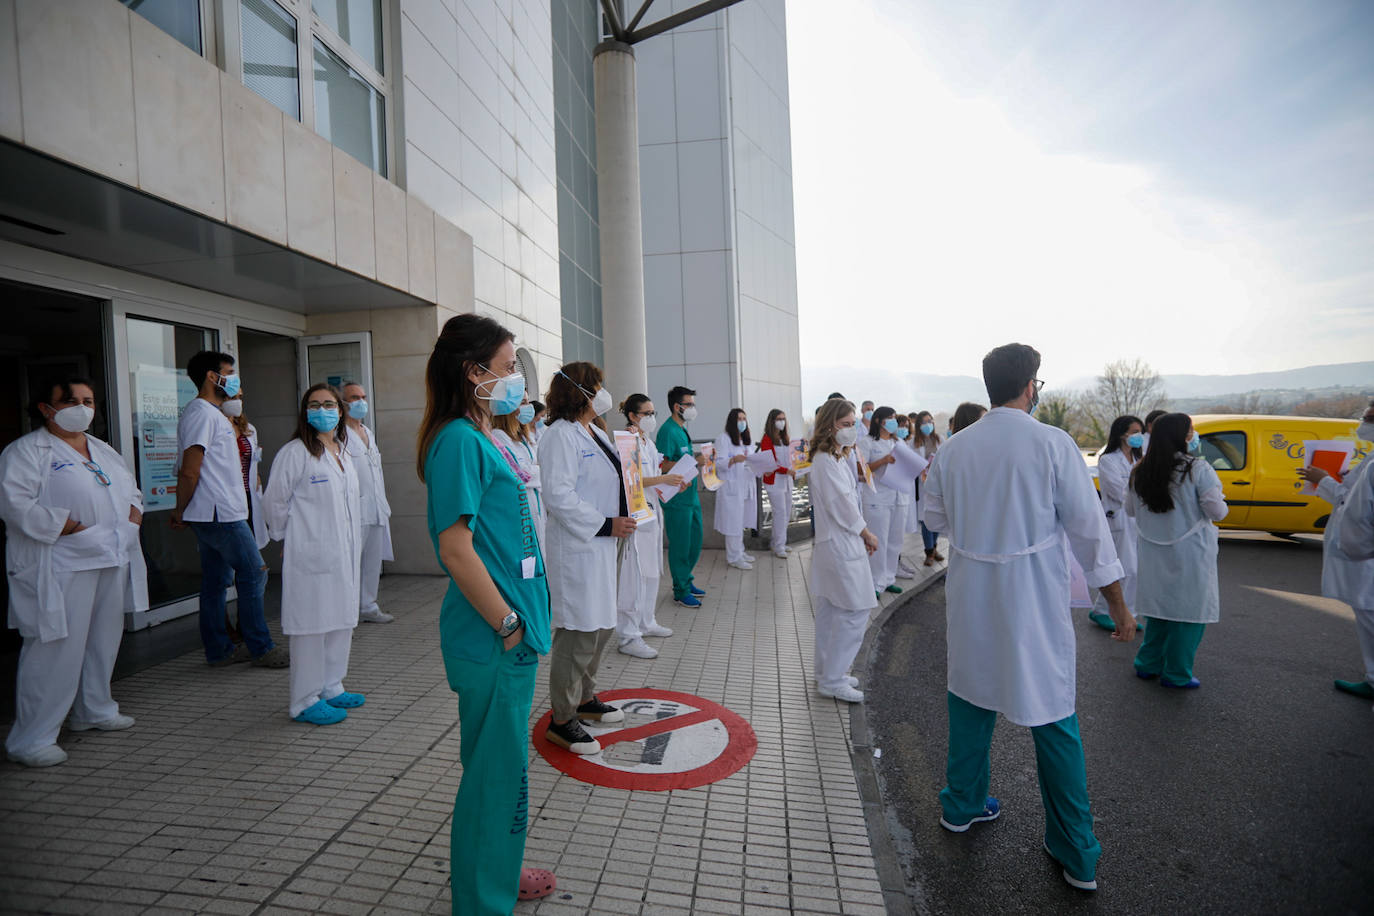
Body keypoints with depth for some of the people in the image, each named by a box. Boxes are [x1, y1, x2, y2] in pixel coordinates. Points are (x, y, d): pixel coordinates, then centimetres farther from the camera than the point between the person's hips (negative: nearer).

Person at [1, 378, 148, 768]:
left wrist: (134, 513, 6)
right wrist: (65, 528, -21)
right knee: (57, 647, -7)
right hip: (63, 566, -8)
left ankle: (95, 710, 32)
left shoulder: (104, 452, 19)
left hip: (113, 560, 8)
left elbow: (130, 489, 26)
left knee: (104, 639, 16)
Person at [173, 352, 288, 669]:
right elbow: (189, 471, -18)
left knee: (216, 580, 13)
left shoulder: (213, 413, 19)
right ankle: (261, 649, 3)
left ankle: (219, 650, 21)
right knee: (253, 574, -5)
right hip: (222, 514, -10)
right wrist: (180, 511, -8)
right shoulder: (202, 413, -13)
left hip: (216, 514, 10)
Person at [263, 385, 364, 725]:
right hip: (311, 555, -8)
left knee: (341, 621, 14)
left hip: (344, 553, 8)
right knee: (311, 626, -2)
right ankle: (306, 701, 10)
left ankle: (331, 688, 27)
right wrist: (288, 536, 3)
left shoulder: (343, 452, 14)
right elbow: (274, 501, -7)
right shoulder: (294, 452, -10)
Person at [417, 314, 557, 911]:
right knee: (497, 771, 7)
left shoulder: (479, 437, 12)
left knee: (499, 763, 24)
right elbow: (455, 549, -24)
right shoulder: (460, 440, -19)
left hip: (509, 637, 10)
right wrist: (508, 624, -17)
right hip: (493, 642, -10)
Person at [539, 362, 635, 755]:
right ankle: (561, 720, 12)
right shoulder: (561, 435, -15)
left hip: (601, 546, 10)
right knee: (578, 634, -3)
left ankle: (584, 698, 37)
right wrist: (606, 524, -21)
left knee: (601, 627, 19)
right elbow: (559, 495, -24)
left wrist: (621, 520, 11)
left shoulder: (597, 433, 15)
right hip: (576, 549, -10)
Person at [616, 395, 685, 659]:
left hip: (652, 510, 10)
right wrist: (662, 479, -24)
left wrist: (673, 484, 8)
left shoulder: (647, 441, 15)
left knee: (651, 571, 17)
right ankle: (628, 636, 2)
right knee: (635, 574, -6)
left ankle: (646, 622, 31)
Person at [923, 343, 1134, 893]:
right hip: (1034, 601, -3)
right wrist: (1118, 603, 1)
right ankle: (1077, 856, 24)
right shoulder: (1052, 444, -12)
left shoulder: (953, 448, -2)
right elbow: (1088, 529, -9)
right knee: (1054, 721, 11)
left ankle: (962, 806, 38)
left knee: (970, 702, 20)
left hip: (970, 597, 3)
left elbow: (935, 517, 10)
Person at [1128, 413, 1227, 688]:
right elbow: (1217, 512, -13)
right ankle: (1176, 674, 12)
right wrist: (1218, 502, 7)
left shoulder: (1140, 471, 1)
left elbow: (1131, 510, 8)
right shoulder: (1197, 469, -14)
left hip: (1154, 551, 5)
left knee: (1159, 605, 17)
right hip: (1190, 553, -5)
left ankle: (1148, 665, 24)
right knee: (1190, 612, 6)